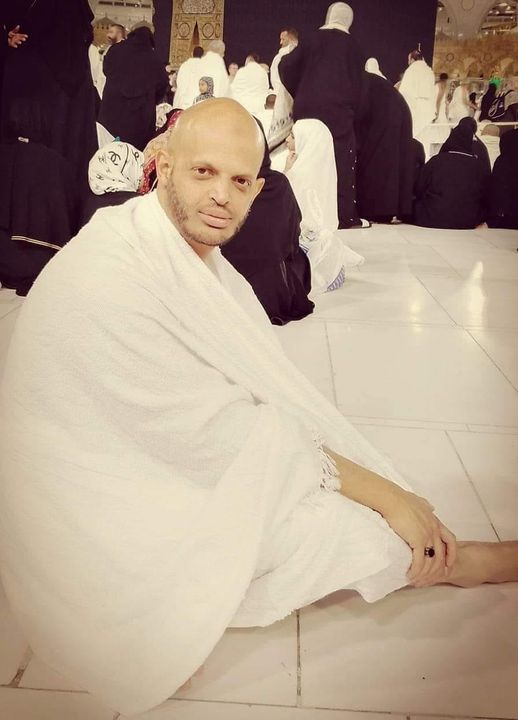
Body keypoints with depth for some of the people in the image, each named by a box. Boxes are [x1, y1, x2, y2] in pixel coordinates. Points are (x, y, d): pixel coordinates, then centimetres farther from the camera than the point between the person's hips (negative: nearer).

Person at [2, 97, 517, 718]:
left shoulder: (199, 254, 2)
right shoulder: (110, 276, -26)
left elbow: (270, 394, -2)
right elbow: (216, 434, -25)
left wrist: (389, 491, -8)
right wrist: (381, 491, -19)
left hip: (159, 466, 8)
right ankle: (448, 561, 9)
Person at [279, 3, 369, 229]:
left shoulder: (312, 40, 8)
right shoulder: (351, 46, 4)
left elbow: (286, 66, 8)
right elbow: (359, 83, 5)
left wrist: (299, 95, 18)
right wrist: (355, 111, 13)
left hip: (308, 107, 3)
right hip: (338, 109, -2)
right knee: (340, 159, -2)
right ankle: (344, 215, -6)